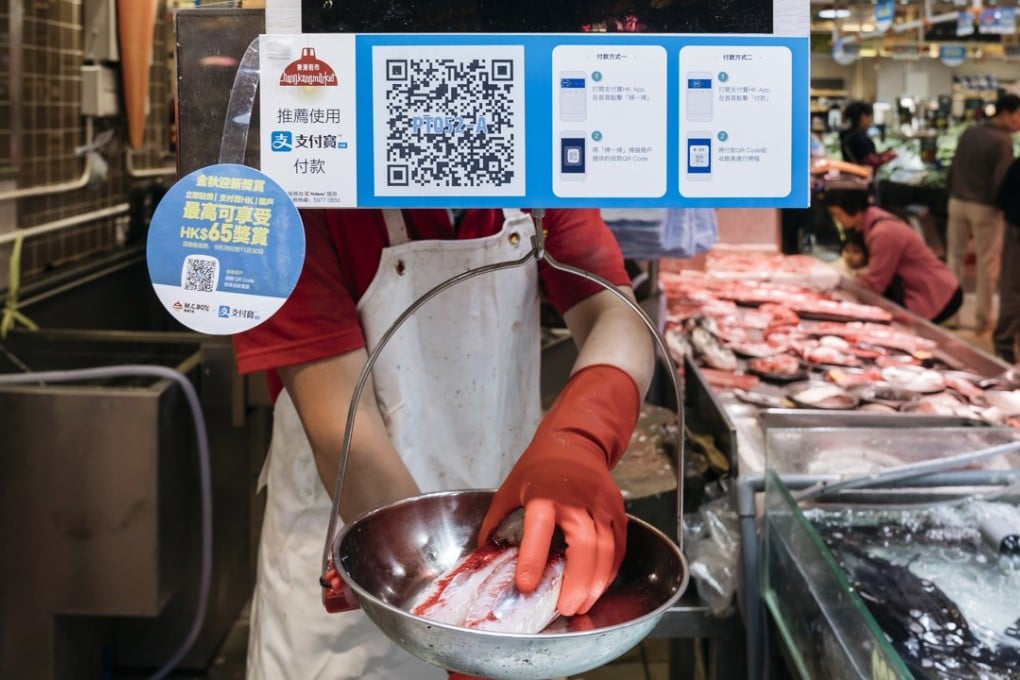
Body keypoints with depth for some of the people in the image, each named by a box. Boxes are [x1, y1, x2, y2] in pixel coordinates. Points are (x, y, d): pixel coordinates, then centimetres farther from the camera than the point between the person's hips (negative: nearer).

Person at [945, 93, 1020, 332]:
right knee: (987, 264, 5)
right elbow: (1000, 182, -17)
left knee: (954, 257, 13)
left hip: (958, 202, 6)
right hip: (984, 208, -6)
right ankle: (982, 318, 11)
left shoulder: (969, 132, 7)